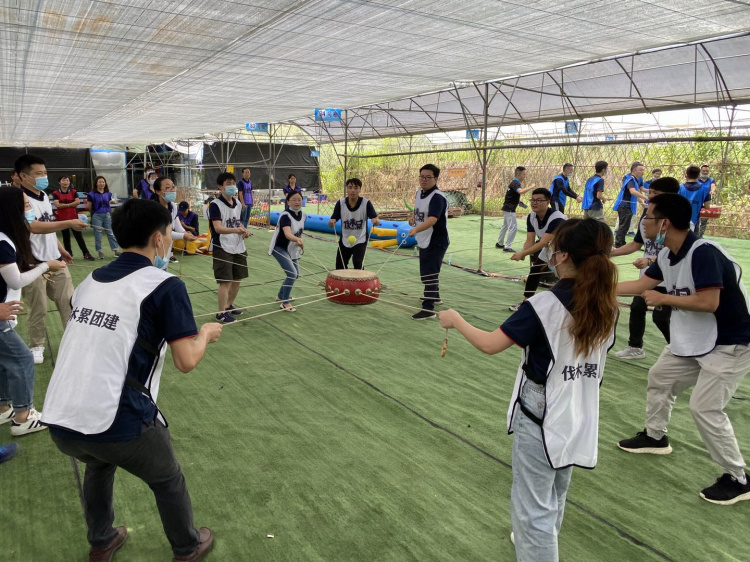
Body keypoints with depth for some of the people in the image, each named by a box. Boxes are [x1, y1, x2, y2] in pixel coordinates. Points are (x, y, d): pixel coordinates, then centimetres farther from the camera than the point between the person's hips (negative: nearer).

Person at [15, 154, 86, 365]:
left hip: (55, 260, 8)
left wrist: (61, 249, 22)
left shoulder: (44, 196, 12)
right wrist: (69, 223, -33)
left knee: (68, 302, 11)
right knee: (38, 308, 4)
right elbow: (35, 227, -28)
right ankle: (36, 346, 21)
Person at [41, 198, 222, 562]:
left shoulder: (90, 280, 11)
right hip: (118, 423, -6)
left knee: (100, 462, 38)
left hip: (58, 422, 6)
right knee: (167, 481, 23)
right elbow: (186, 361, -12)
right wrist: (206, 333, 8)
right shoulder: (165, 286, -9)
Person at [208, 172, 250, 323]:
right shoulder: (215, 205, -13)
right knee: (226, 281, -7)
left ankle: (229, 306, 34)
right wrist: (235, 230, -39)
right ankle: (221, 313, 5)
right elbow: (218, 228, -23)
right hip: (222, 248, -7)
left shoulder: (237, 203, 10)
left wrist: (244, 230, 2)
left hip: (238, 247, 7)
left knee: (237, 279, 14)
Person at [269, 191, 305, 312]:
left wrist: (299, 242, 10)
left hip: (292, 249, 8)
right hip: (279, 248, -8)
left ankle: (281, 296, 39)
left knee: (295, 274, 17)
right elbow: (287, 234, -46)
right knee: (292, 274, -20)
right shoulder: (285, 216, -29)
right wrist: (297, 239, -63)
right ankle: (285, 303, -7)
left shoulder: (302, 214, -5)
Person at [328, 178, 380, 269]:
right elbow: (333, 220, -10)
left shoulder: (366, 203, -15)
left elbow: (376, 219, -22)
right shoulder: (340, 203, -11)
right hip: (344, 241, 3)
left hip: (360, 240, -3)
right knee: (340, 266, 12)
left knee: (357, 263, -21)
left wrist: (376, 221, -46)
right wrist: (331, 222, -34)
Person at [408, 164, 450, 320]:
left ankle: (428, 308, -11)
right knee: (427, 272, 23)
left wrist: (416, 230, -54)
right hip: (424, 241, 10)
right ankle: (434, 296, 43)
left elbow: (432, 220, -39)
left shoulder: (437, 197, -24)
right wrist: (413, 216, 3)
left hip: (436, 242, -10)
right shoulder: (419, 192, 5)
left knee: (429, 274, -13)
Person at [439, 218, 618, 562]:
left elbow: (490, 345, -23)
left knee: (532, 507, 8)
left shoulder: (546, 305, -23)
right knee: (554, 498, 29)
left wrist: (455, 321, -5)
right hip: (580, 420, 7)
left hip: (541, 419, -7)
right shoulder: (607, 307, -3)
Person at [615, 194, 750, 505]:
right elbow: (640, 285, 8)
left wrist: (663, 298, -20)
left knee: (705, 408, -12)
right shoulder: (667, 254, -1)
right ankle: (655, 437, 41)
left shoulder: (703, 253, -28)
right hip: (694, 341, 10)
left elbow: (708, 302, -33)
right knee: (659, 377, 19)